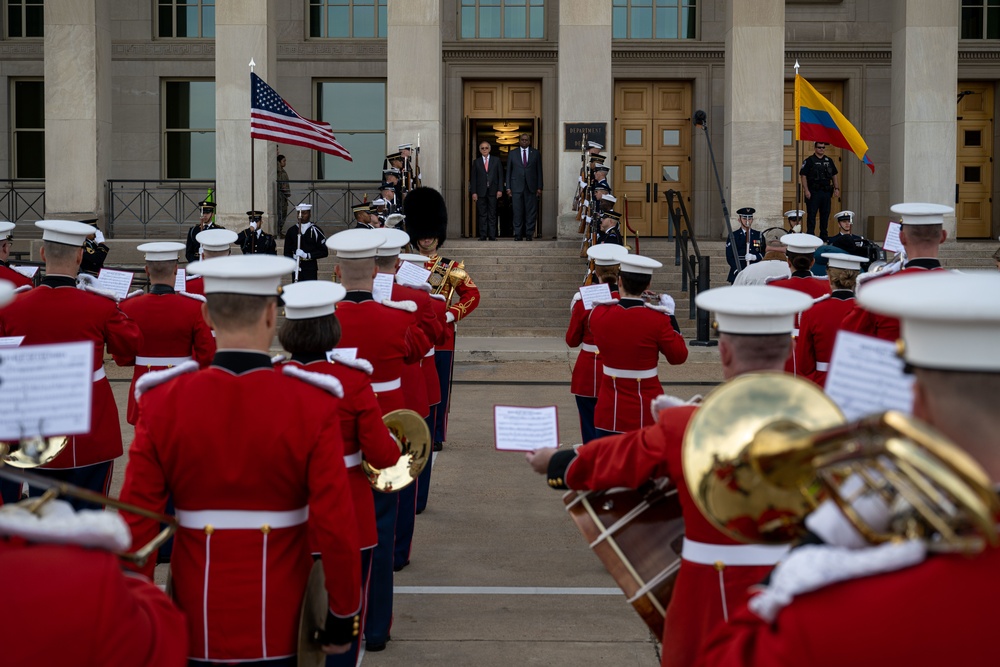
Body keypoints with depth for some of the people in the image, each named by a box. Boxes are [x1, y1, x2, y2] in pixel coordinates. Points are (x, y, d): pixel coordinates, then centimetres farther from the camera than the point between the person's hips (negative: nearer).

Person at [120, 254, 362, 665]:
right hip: (281, 627, -1)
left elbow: (136, 523, -6)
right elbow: (336, 527, -15)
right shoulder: (313, 404, -15)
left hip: (196, 620, 2)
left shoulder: (163, 402, -9)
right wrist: (344, 618, -2)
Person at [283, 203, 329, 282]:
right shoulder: (291, 231, 7)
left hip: (311, 270, -3)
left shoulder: (316, 231, -1)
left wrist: (307, 255, -15)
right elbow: (287, 252, 10)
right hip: (297, 270, 3)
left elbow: (324, 252, -4)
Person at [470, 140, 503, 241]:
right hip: (481, 192, 0)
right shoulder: (476, 162, 9)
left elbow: (500, 176, 6)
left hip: (493, 191, 0)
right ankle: (483, 235, 3)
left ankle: (492, 236, 2)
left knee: (492, 215, 0)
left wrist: (500, 190, -4)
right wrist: (474, 192, -3)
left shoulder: (496, 160, 9)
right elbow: (473, 178, 6)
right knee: (482, 215, 1)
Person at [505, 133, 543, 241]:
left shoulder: (535, 154, 10)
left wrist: (539, 187, 1)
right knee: (517, 212, -3)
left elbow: (539, 171, 8)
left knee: (531, 212, -2)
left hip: (531, 187, 0)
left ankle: (529, 234, 3)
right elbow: (508, 171, 9)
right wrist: (508, 187, 1)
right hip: (517, 187, 0)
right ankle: (518, 234, 2)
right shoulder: (512, 154, 11)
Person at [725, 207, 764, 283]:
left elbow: (764, 254, 10)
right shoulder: (733, 236, 6)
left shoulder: (758, 235, 13)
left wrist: (754, 257, -12)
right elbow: (729, 257, 0)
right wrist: (738, 271, -13)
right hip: (737, 275, -2)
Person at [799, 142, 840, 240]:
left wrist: (836, 188, 8)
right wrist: (806, 190, -15)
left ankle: (824, 236, 17)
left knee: (825, 214, 9)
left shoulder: (829, 161, 14)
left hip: (826, 191, 5)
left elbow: (834, 175, 18)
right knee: (811, 214, -5)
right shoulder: (809, 160, -2)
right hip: (813, 192, -5)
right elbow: (803, 176, -8)